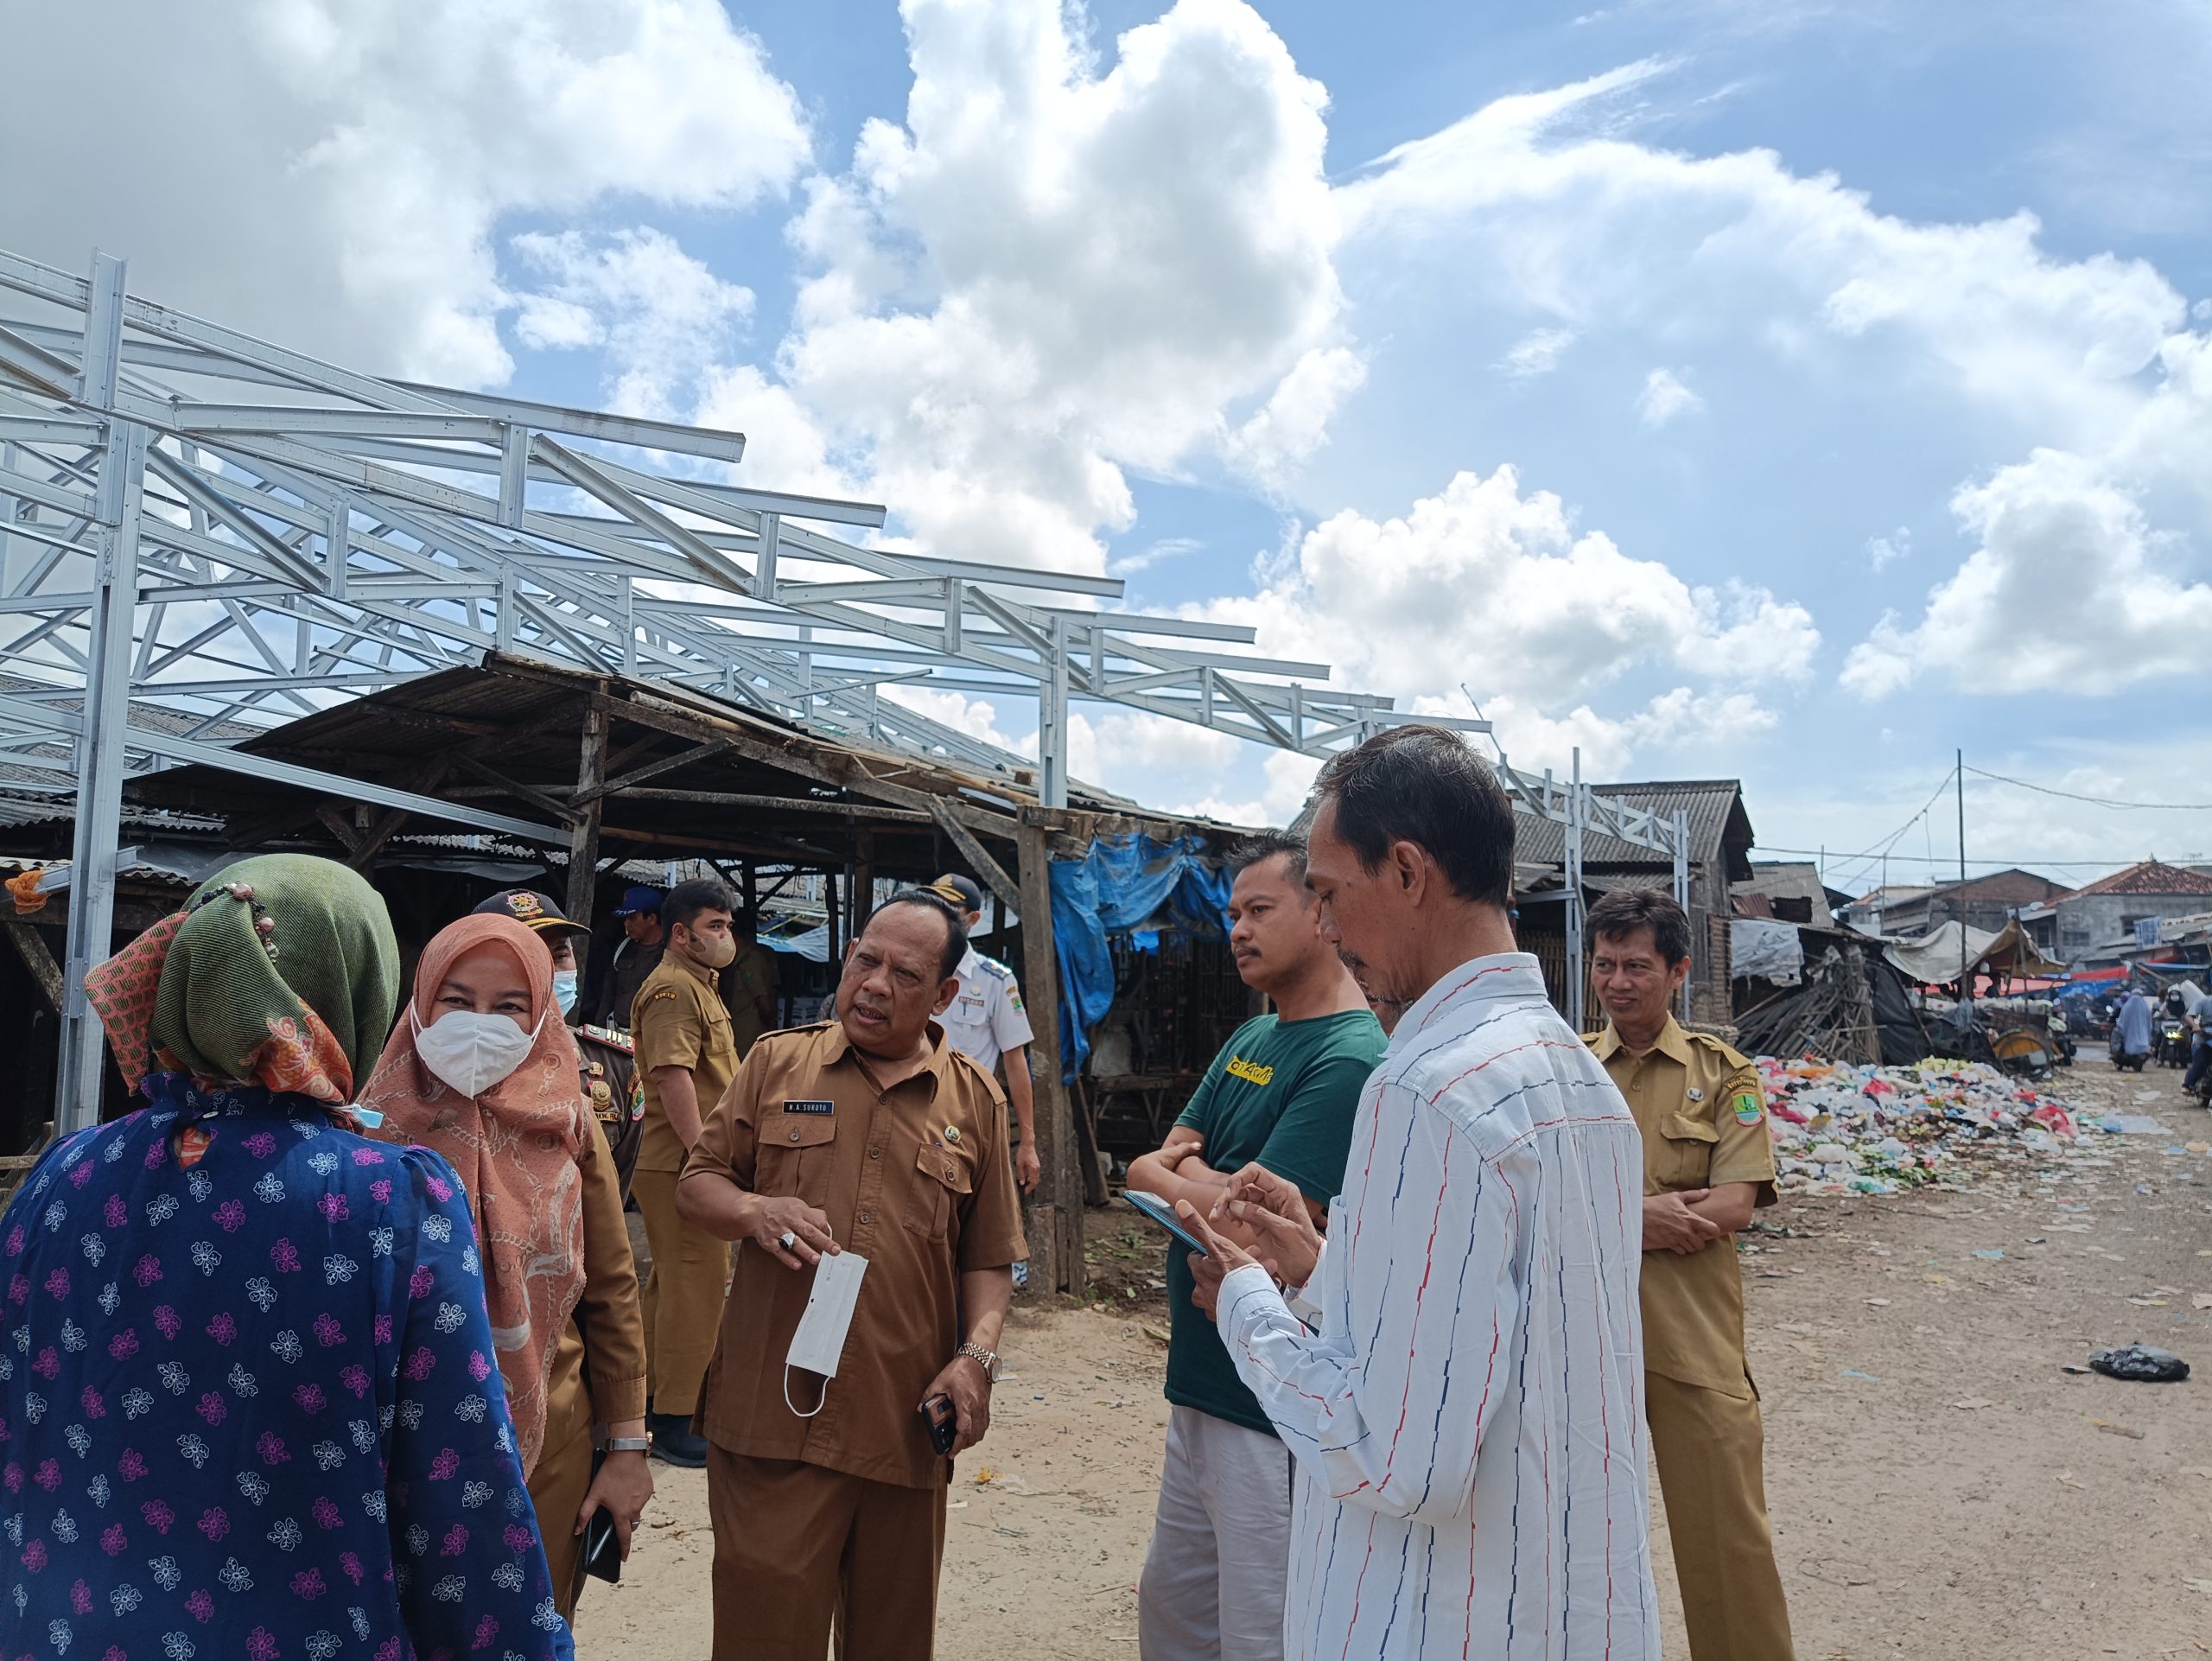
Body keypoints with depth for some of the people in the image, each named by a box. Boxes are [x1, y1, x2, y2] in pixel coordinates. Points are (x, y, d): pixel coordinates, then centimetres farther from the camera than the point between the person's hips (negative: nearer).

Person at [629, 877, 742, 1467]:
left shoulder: (699, 985, 19)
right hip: (682, 1165, -11)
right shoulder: (674, 989, -15)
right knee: (696, 1287, -6)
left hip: (691, 1164, 11)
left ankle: (654, 1401, 30)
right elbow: (672, 1076, -24)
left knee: (674, 1282, 18)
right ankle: (673, 1422, 2)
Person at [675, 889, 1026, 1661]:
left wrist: (977, 1353, -6)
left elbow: (988, 1255, 9)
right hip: (772, 1416, -1)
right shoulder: (776, 1062, 5)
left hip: (906, 1422, 1)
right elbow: (696, 1183, 9)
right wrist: (753, 1209, -11)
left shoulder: (974, 1098, 6)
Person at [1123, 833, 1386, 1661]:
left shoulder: (1352, 1058, -19)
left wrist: (1172, 1172, -6)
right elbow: (1148, 1165, 9)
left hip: (1277, 1415, -9)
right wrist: (1204, 1179, -13)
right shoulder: (1249, 1040, 9)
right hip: (1199, 1389, 9)